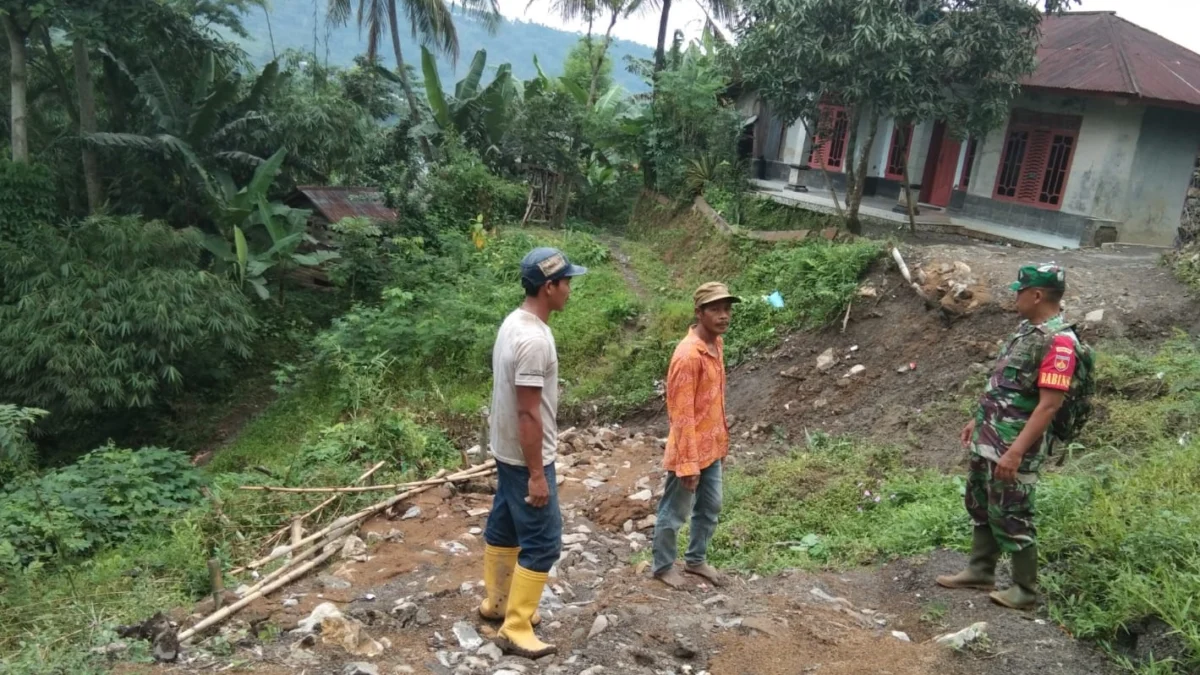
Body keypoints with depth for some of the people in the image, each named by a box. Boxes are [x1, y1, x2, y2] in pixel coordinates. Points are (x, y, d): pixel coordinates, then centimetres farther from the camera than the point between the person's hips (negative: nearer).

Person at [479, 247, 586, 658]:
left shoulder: (514, 323, 5)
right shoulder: (534, 339, -27)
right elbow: (528, 413, -27)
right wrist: (537, 474, -22)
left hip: (507, 451, 10)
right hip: (526, 458, -10)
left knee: (504, 528, 21)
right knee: (543, 542, -1)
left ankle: (497, 603, 37)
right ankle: (515, 631, 8)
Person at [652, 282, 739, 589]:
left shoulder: (717, 343, 3)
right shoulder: (688, 355, -25)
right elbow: (682, 415, -24)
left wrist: (722, 439, 19)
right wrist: (688, 463, -22)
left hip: (711, 447, 9)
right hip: (689, 451, -9)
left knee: (710, 507, 21)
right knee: (674, 513, 10)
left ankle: (696, 559, 40)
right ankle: (663, 566, 29)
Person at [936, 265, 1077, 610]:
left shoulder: (1059, 341, -21)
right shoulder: (1027, 328, 9)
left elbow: (1049, 404, -26)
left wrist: (1015, 452, -28)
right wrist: (978, 420, 21)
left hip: (1013, 446, -9)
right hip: (987, 439, 9)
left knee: (1011, 517, 2)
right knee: (980, 506, 19)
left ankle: (1025, 590, 18)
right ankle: (980, 571, 34)